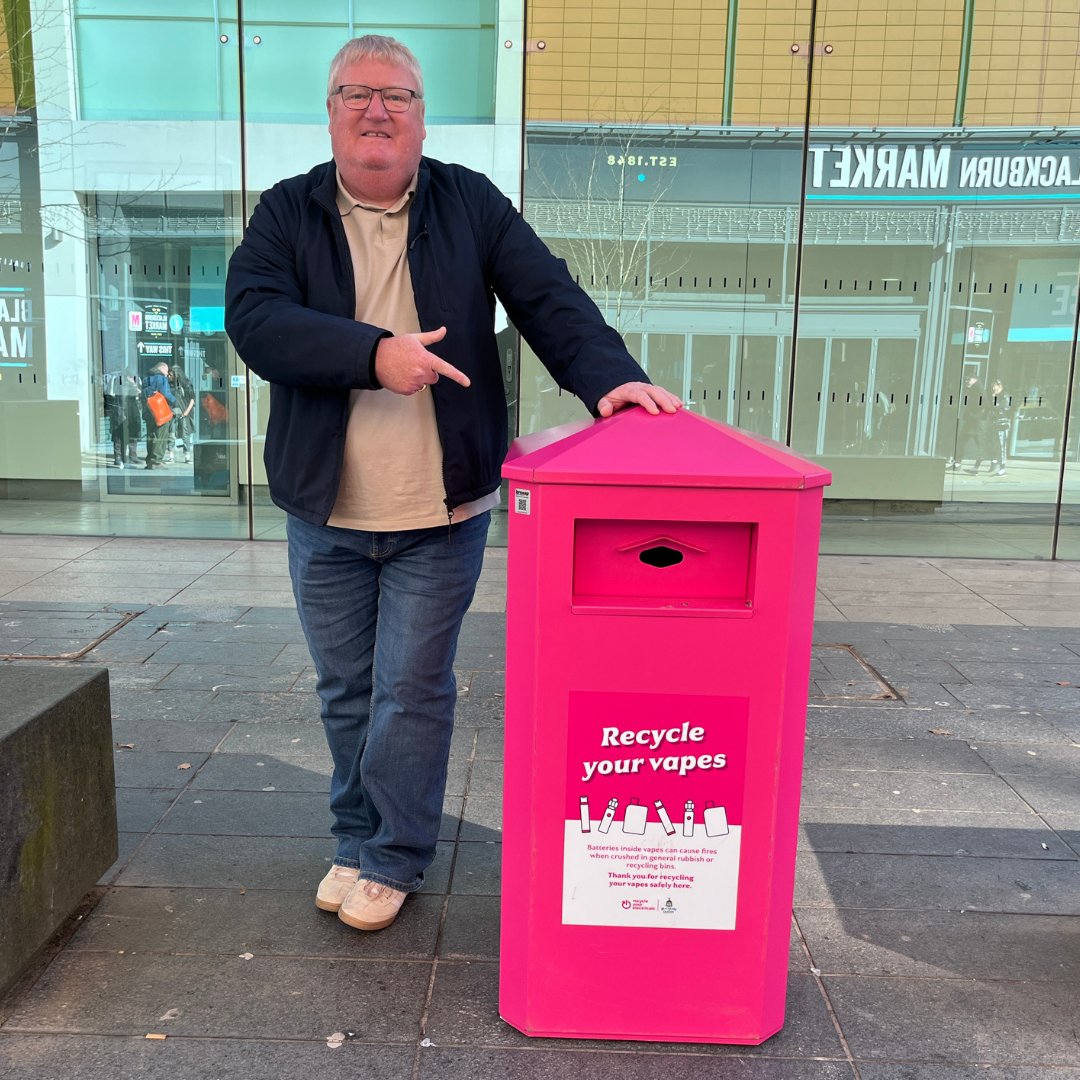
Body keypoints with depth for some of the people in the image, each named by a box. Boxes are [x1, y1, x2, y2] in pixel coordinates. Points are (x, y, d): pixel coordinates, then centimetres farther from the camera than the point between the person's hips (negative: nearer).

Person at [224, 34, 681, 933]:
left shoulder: (472, 205, 3)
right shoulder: (288, 213, 3)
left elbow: (548, 300, -4)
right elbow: (253, 316, -13)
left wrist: (610, 377, -21)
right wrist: (373, 352, -26)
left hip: (440, 516, -2)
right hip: (323, 513, 2)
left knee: (411, 689, 4)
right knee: (346, 688, 14)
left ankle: (394, 858, 23)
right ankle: (357, 839, 34)